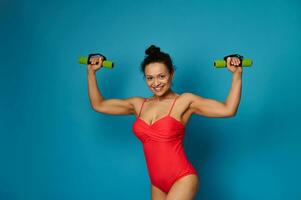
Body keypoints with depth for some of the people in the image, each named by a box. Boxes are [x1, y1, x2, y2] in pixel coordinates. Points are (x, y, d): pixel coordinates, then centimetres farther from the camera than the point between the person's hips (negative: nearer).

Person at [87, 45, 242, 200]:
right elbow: (98, 105, 15)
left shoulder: (185, 101, -6)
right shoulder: (139, 104, 9)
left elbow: (228, 110, -13)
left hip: (183, 179, -6)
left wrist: (237, 74, -17)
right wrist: (91, 71, 16)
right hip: (157, 184, 6)